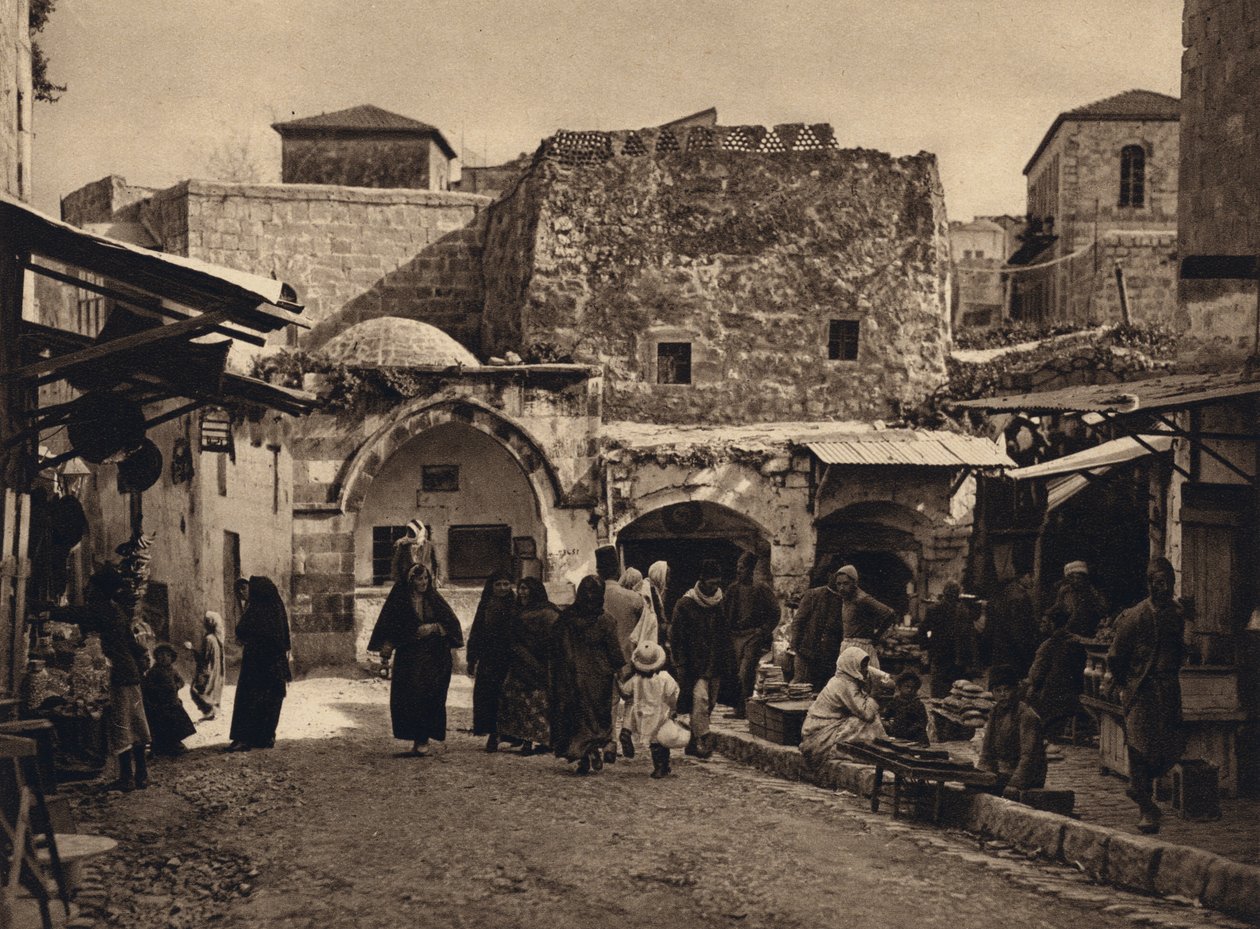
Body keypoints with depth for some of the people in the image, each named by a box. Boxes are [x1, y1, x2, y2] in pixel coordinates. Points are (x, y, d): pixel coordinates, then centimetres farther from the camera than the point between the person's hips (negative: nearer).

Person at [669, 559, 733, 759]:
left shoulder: (720, 604, 11)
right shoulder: (685, 604, -4)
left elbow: (726, 635, 18)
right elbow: (676, 637, -5)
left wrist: (728, 663, 11)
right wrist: (681, 665, -10)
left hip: (716, 665, 5)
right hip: (695, 665, -5)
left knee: (708, 704, 6)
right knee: (700, 699, -19)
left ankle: (693, 743, 16)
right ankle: (702, 740, -16)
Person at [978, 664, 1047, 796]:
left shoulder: (1027, 716, -13)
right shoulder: (995, 713, 11)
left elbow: (1028, 755, -20)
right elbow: (987, 749, 14)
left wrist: (1015, 784, -28)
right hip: (1001, 774, 7)